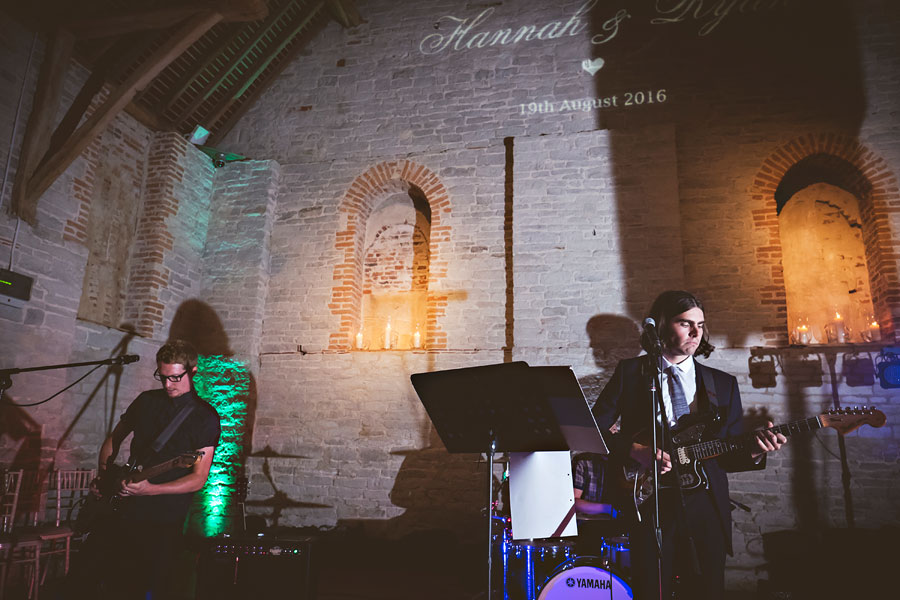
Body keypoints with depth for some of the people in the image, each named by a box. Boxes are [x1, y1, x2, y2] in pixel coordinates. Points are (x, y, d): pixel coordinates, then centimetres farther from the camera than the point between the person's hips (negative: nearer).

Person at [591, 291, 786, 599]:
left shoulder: (723, 384, 12)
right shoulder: (630, 372, 3)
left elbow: (728, 455, 11)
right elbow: (592, 431, -1)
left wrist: (752, 452, -10)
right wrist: (635, 450, -15)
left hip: (706, 507, 3)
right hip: (649, 504, -2)